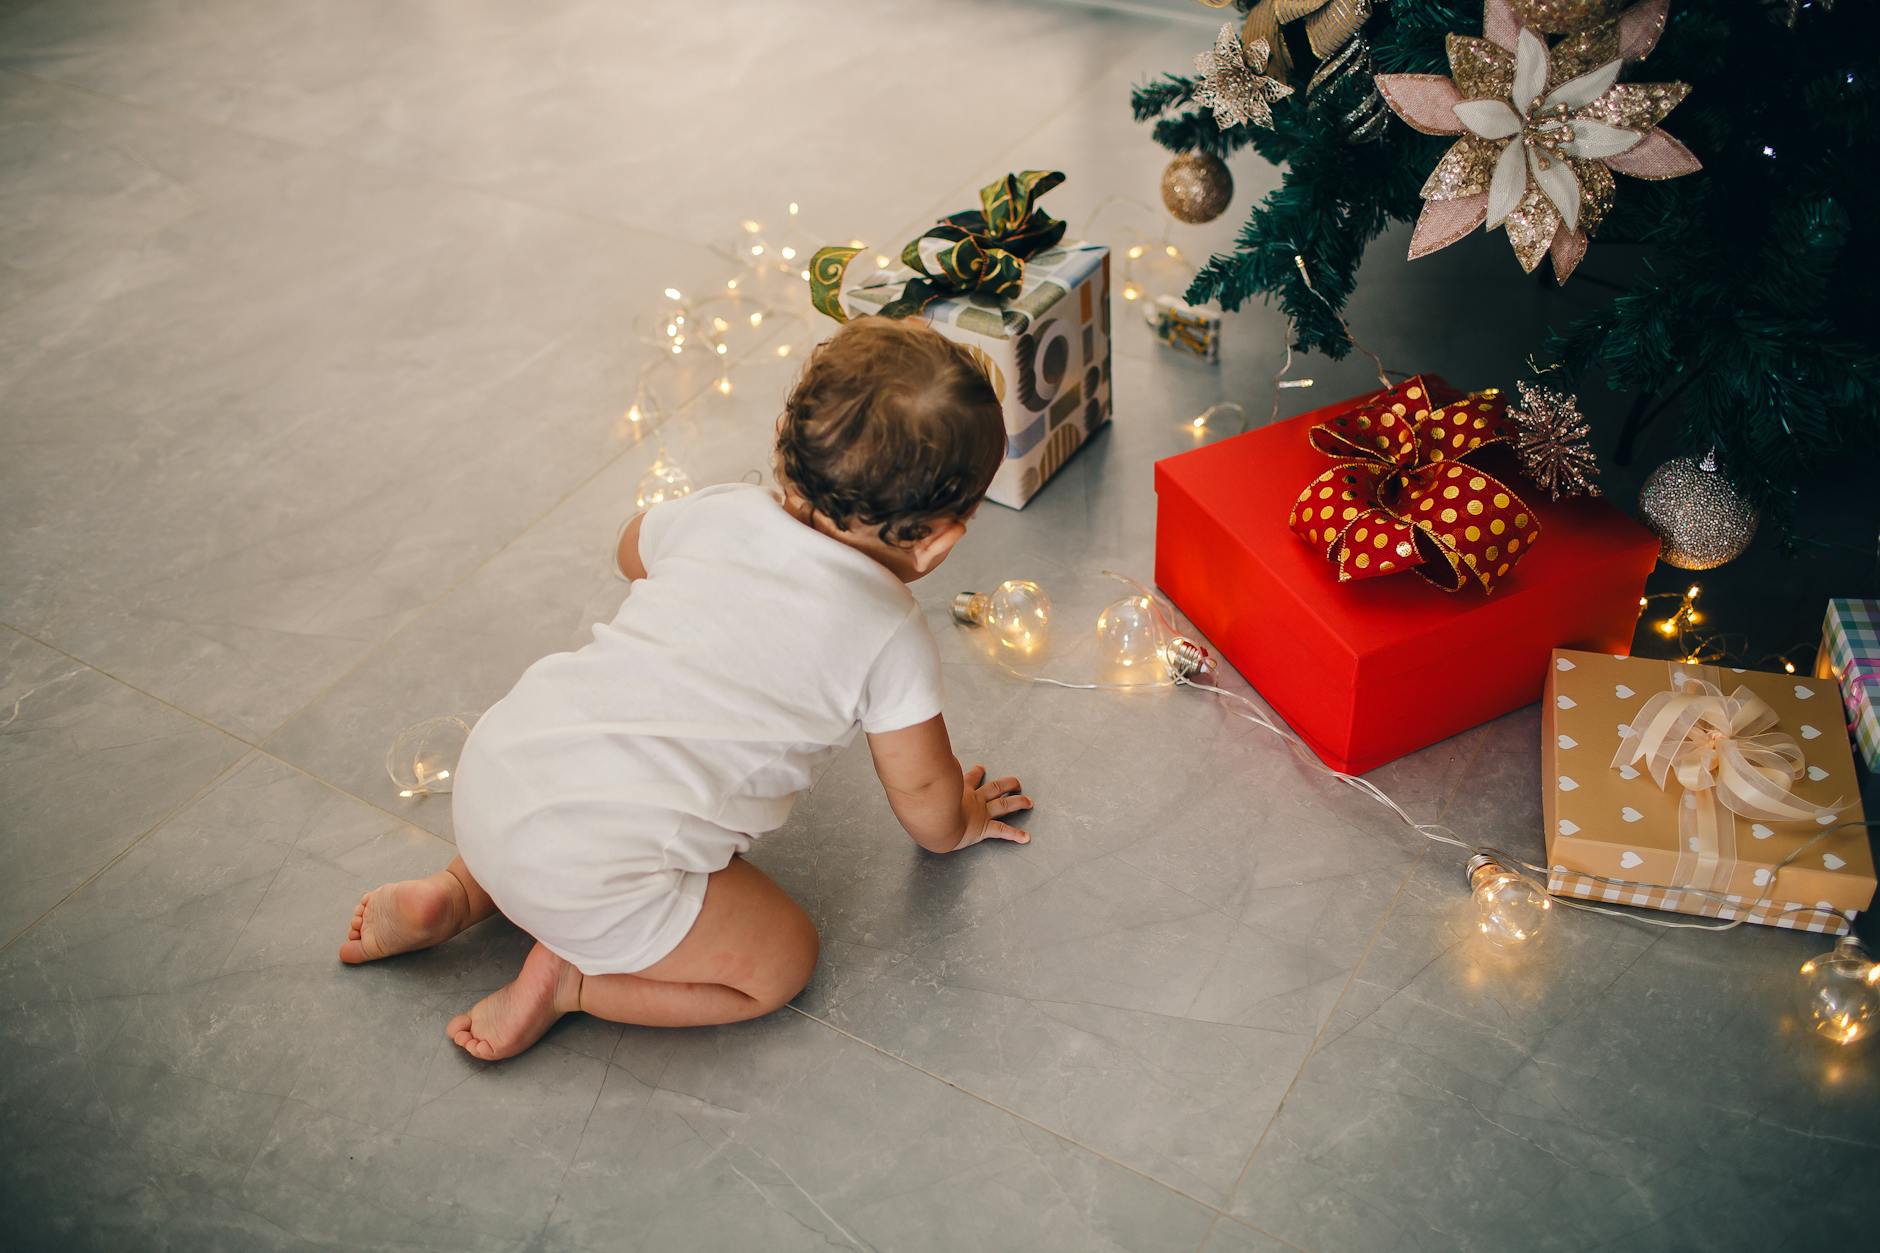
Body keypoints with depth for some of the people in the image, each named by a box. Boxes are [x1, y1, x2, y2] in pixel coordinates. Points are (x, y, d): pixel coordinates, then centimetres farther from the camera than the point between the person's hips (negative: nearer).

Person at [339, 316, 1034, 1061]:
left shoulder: (720, 511, 6)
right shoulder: (891, 637, -7)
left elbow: (632, 551, 30)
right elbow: (923, 793, 8)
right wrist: (955, 827, 31)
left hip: (489, 769, 6)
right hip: (592, 871, -6)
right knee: (782, 962, 12)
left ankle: (460, 892, 22)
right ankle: (569, 979, 2)